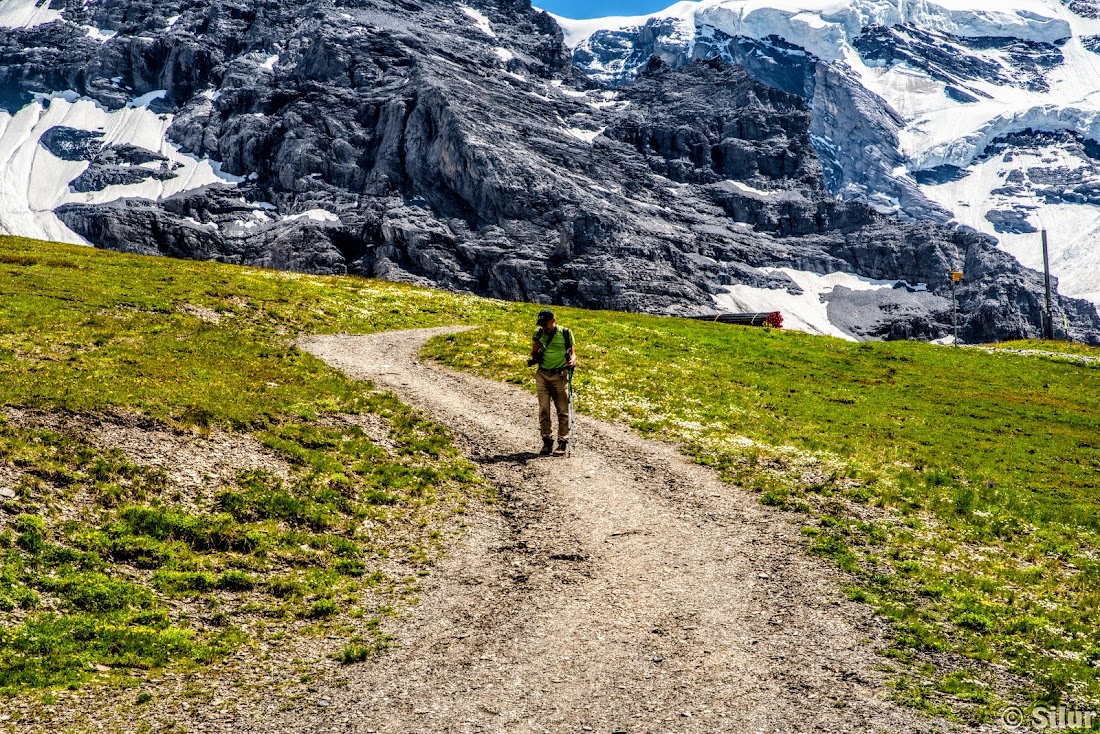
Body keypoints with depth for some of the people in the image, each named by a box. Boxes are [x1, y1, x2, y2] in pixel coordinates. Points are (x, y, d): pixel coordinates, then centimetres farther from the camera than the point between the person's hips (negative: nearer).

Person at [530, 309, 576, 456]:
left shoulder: (565, 333, -2)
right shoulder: (538, 334, 7)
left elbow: (573, 352, 4)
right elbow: (533, 356, 15)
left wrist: (572, 360, -19)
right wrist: (535, 350, -7)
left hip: (559, 375, -3)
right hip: (542, 375, 3)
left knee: (562, 410, 0)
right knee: (543, 409, -1)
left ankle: (562, 442, 5)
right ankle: (547, 441, 7)